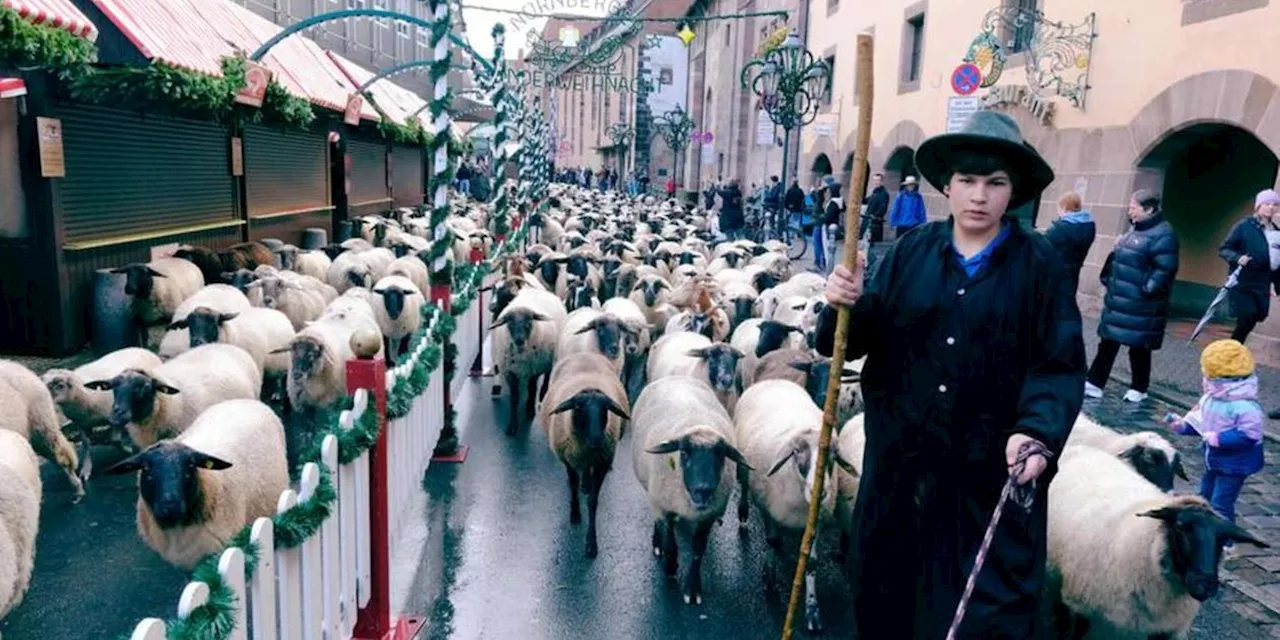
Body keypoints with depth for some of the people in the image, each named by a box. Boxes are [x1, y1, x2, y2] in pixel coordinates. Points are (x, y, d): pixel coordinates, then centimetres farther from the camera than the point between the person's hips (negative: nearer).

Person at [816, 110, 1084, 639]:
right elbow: (857, 341, -1)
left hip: (994, 468, -2)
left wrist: (1036, 432, -22)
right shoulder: (912, 251, 1)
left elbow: (1060, 366, -7)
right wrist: (846, 306, -22)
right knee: (884, 590, 19)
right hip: (903, 456, 3)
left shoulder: (1038, 262, -4)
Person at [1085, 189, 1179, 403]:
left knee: (1138, 347, 4)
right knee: (1108, 342, 9)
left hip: (1139, 305, -9)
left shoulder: (1163, 234, -16)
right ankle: (1094, 383, 12)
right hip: (1119, 300, 9)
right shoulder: (1136, 229, 13)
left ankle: (1139, 389, 19)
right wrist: (1110, 281, 15)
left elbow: (1165, 269, -20)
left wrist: (1146, 290, -20)